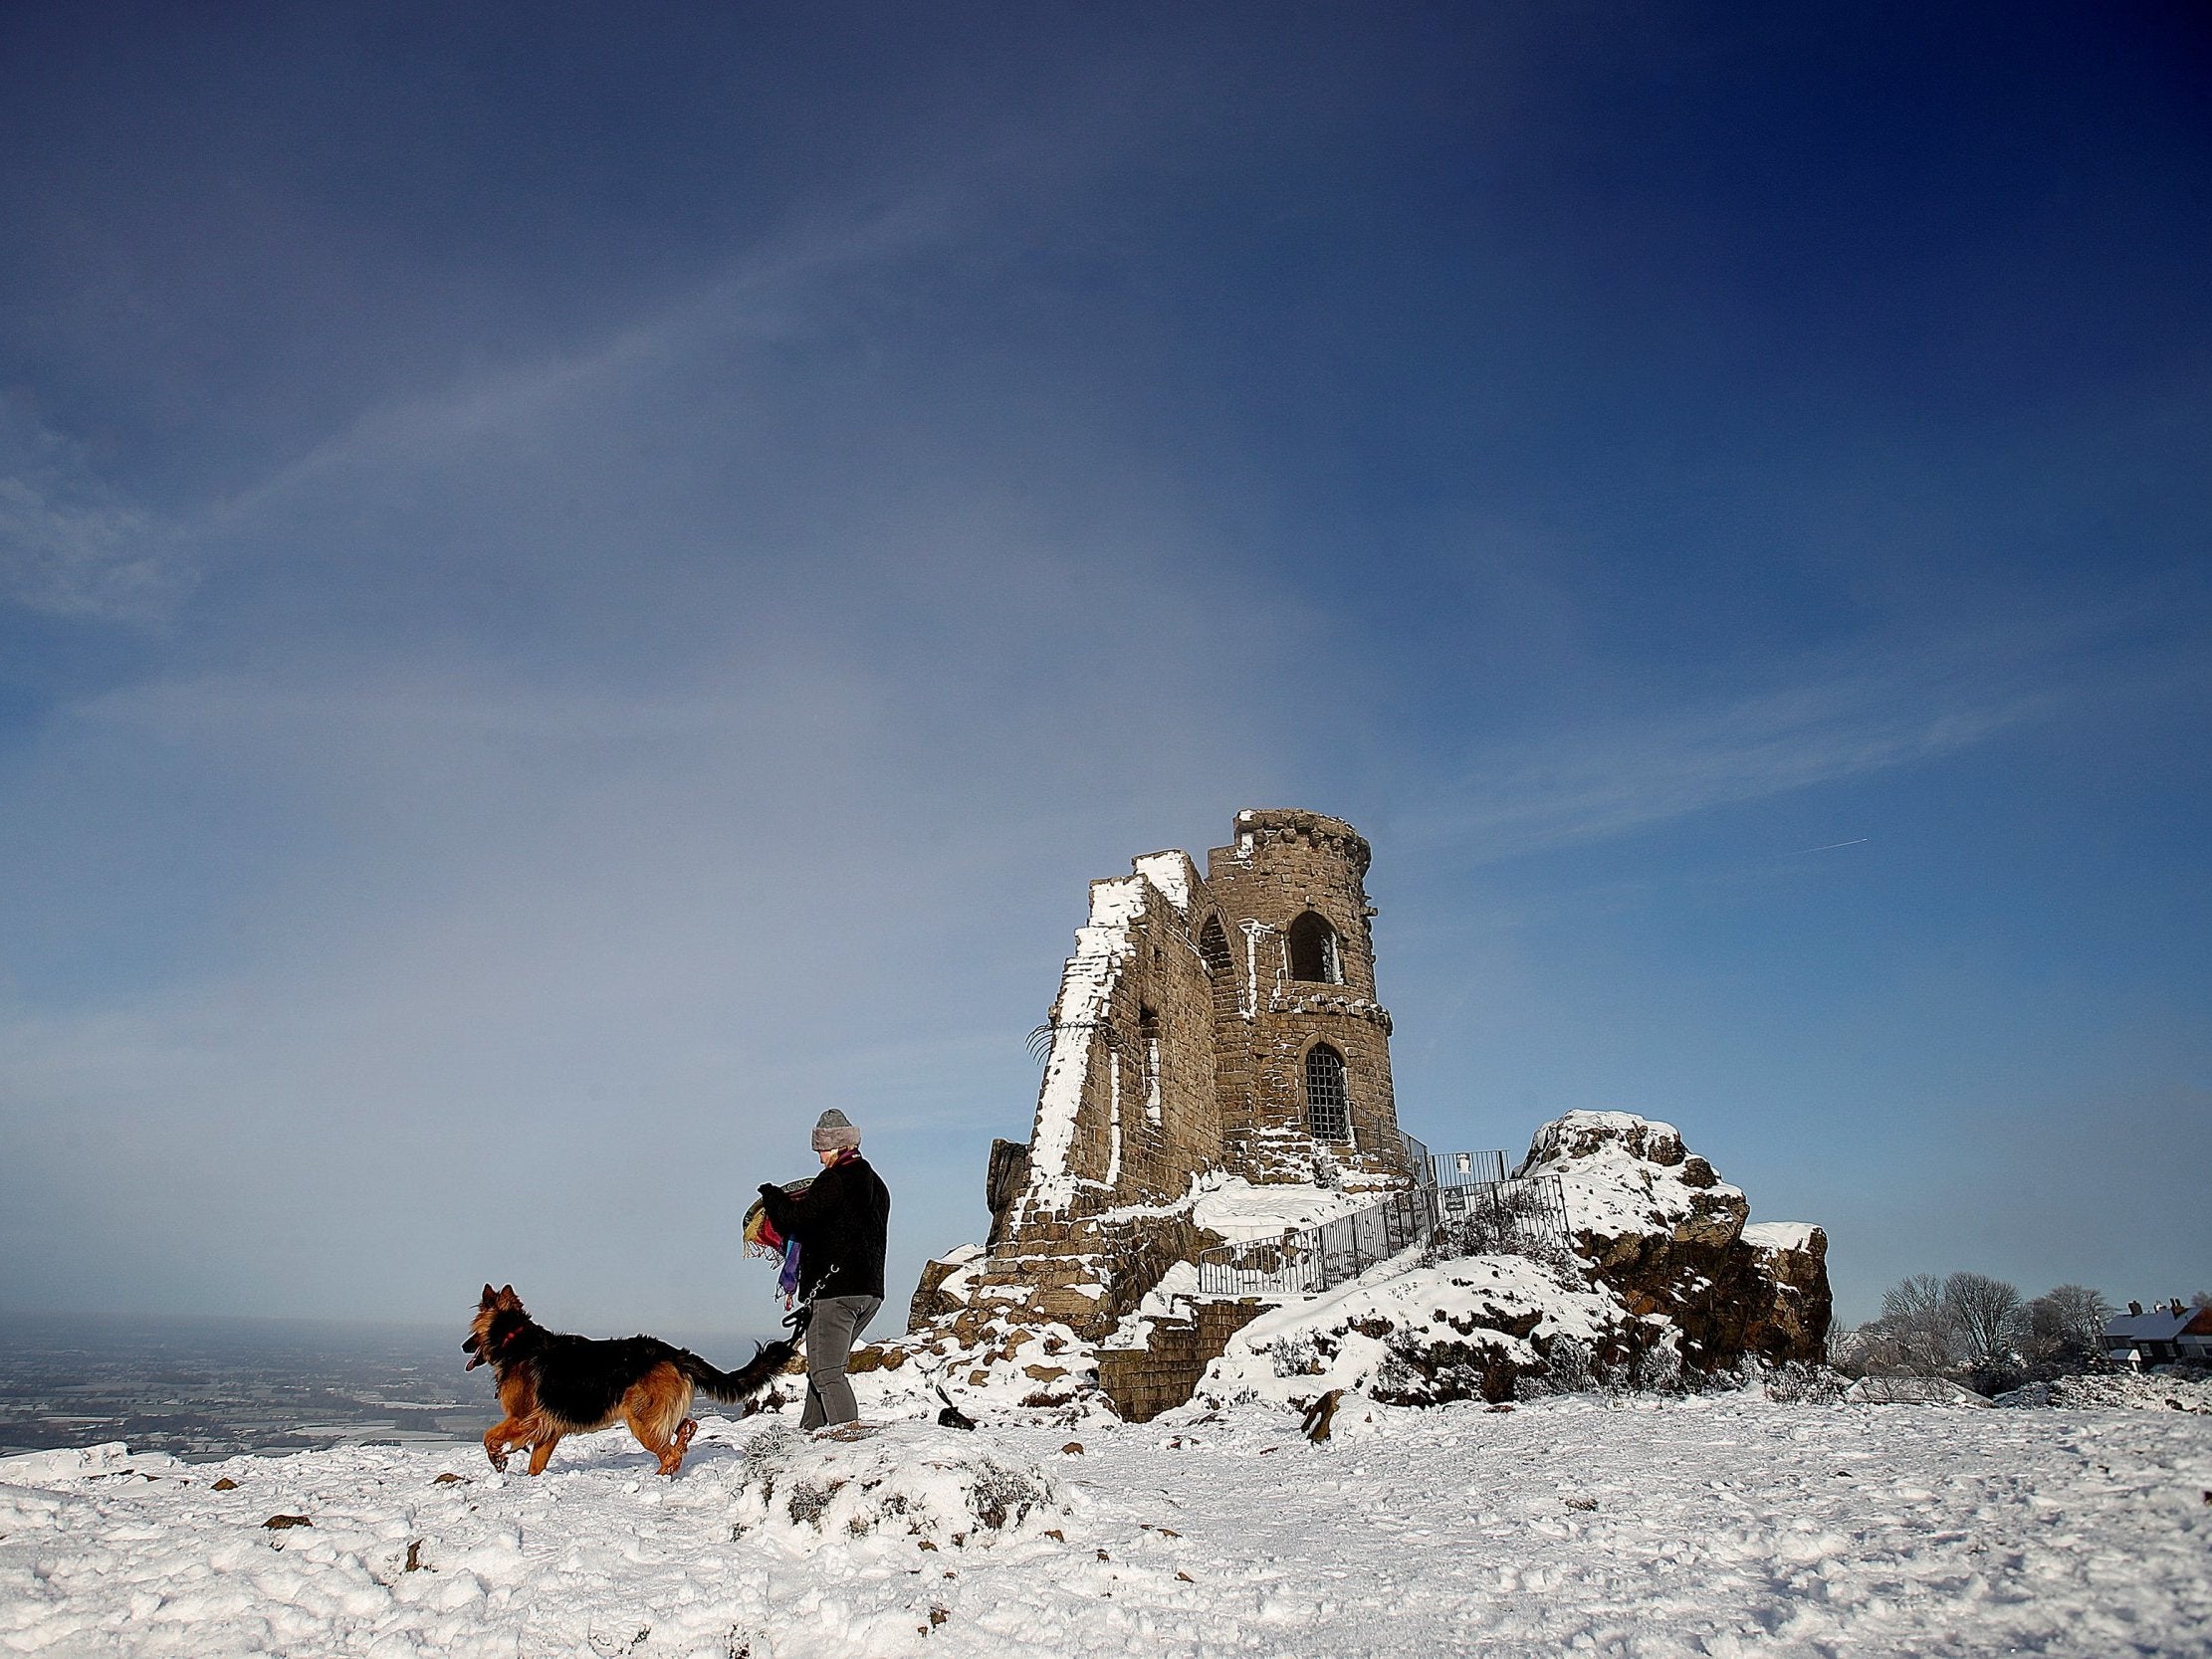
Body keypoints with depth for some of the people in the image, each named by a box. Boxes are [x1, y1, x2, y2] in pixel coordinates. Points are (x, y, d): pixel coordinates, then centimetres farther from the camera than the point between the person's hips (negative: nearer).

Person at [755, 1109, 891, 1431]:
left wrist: (771, 1194, 5)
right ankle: (811, 1431, 23)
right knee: (823, 1368, 19)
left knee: (826, 1372, -5)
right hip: (870, 1290, 9)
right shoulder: (876, 1184, 16)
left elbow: (794, 1220, -15)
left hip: (834, 1289, -9)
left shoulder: (834, 1181, -12)